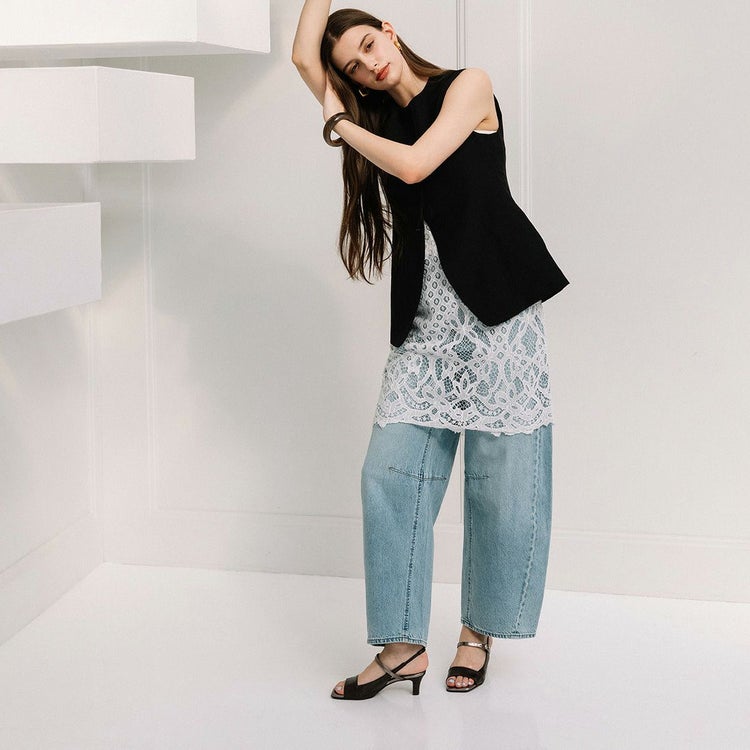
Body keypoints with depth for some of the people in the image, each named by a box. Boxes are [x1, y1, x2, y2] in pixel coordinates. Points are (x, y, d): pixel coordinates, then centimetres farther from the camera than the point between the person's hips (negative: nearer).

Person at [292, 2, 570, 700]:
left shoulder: (468, 86, 3)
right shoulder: (378, 119, 18)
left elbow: (415, 165, -10)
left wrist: (340, 125, 3)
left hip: (497, 309, -4)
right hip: (426, 322, 5)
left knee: (500, 482, -1)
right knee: (390, 472, -7)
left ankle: (477, 632, 14)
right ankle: (403, 644, -1)